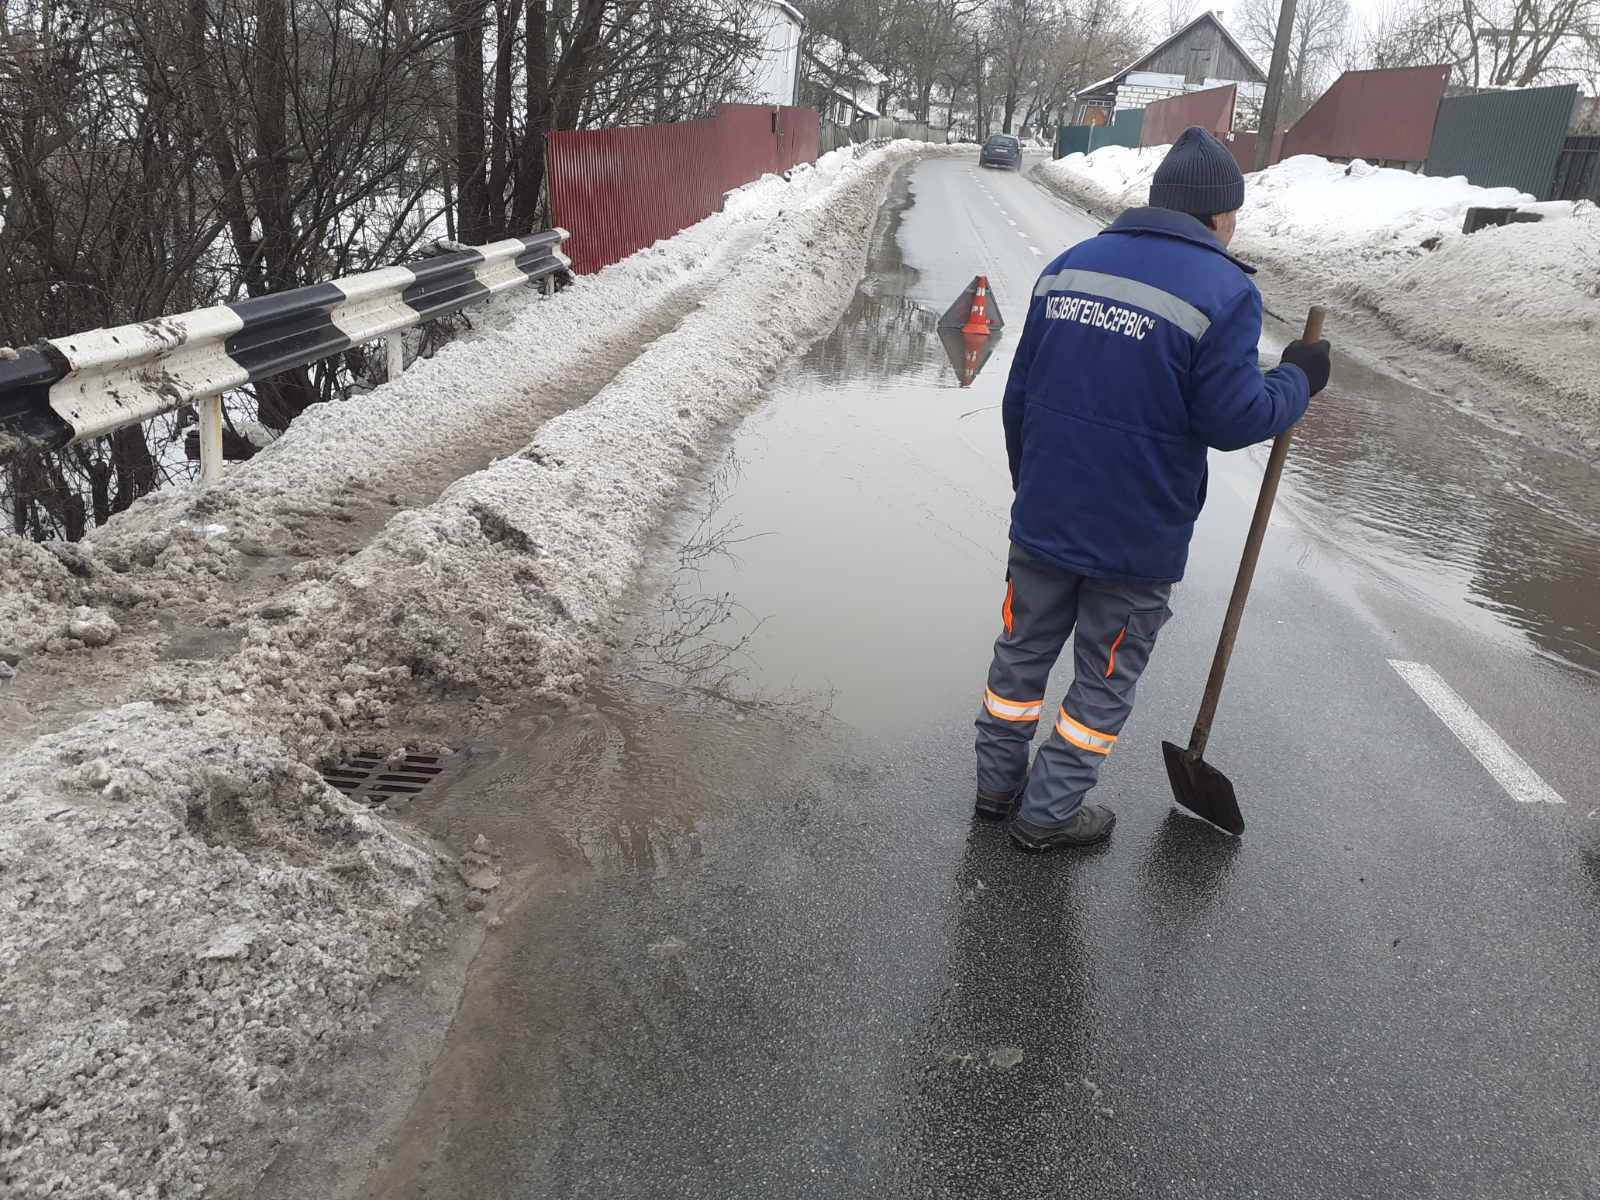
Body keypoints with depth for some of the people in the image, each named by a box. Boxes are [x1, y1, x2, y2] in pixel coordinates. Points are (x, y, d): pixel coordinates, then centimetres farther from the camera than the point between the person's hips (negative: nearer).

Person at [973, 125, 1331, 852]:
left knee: (1023, 651, 18)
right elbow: (1231, 420, -14)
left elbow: (1019, 394, 9)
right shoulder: (1223, 290, -12)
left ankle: (998, 784, 31)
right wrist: (1298, 381, 5)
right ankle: (1047, 814, 21)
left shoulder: (1068, 266, 6)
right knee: (1104, 681, 11)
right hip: (1138, 539, -5)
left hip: (1044, 520, 5)